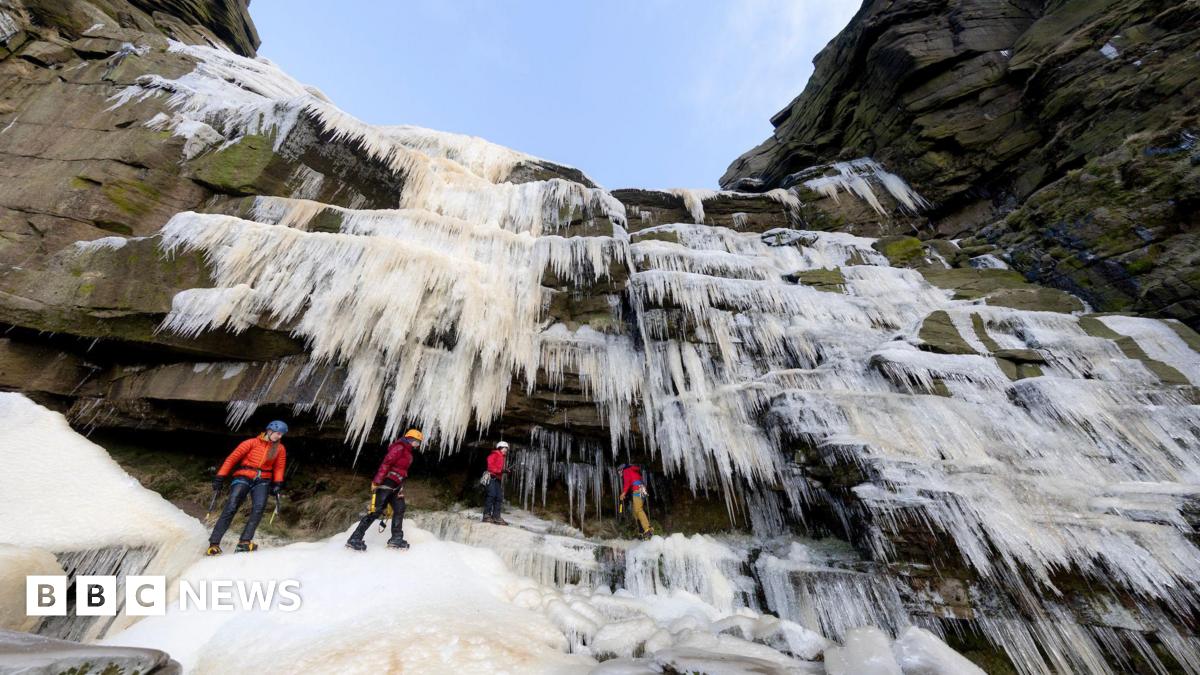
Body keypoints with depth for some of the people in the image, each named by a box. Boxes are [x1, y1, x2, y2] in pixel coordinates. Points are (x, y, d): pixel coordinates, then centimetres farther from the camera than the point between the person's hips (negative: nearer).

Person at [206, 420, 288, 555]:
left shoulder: (280, 449, 8)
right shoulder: (252, 443, -2)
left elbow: (279, 468, 8)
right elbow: (232, 458, -1)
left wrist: (277, 483, -5)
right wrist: (220, 478, -6)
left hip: (262, 481, 2)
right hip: (243, 478, -2)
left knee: (259, 508, -20)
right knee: (230, 508, -14)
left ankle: (245, 542, -21)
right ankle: (214, 544, -4)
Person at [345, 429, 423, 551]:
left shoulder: (408, 453, 20)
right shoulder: (400, 447, -10)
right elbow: (386, 463, -19)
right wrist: (377, 482, -24)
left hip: (395, 486, 9)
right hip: (386, 483, -9)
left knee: (399, 509, 0)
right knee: (376, 511, -8)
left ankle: (396, 539, 2)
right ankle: (354, 539, 1)